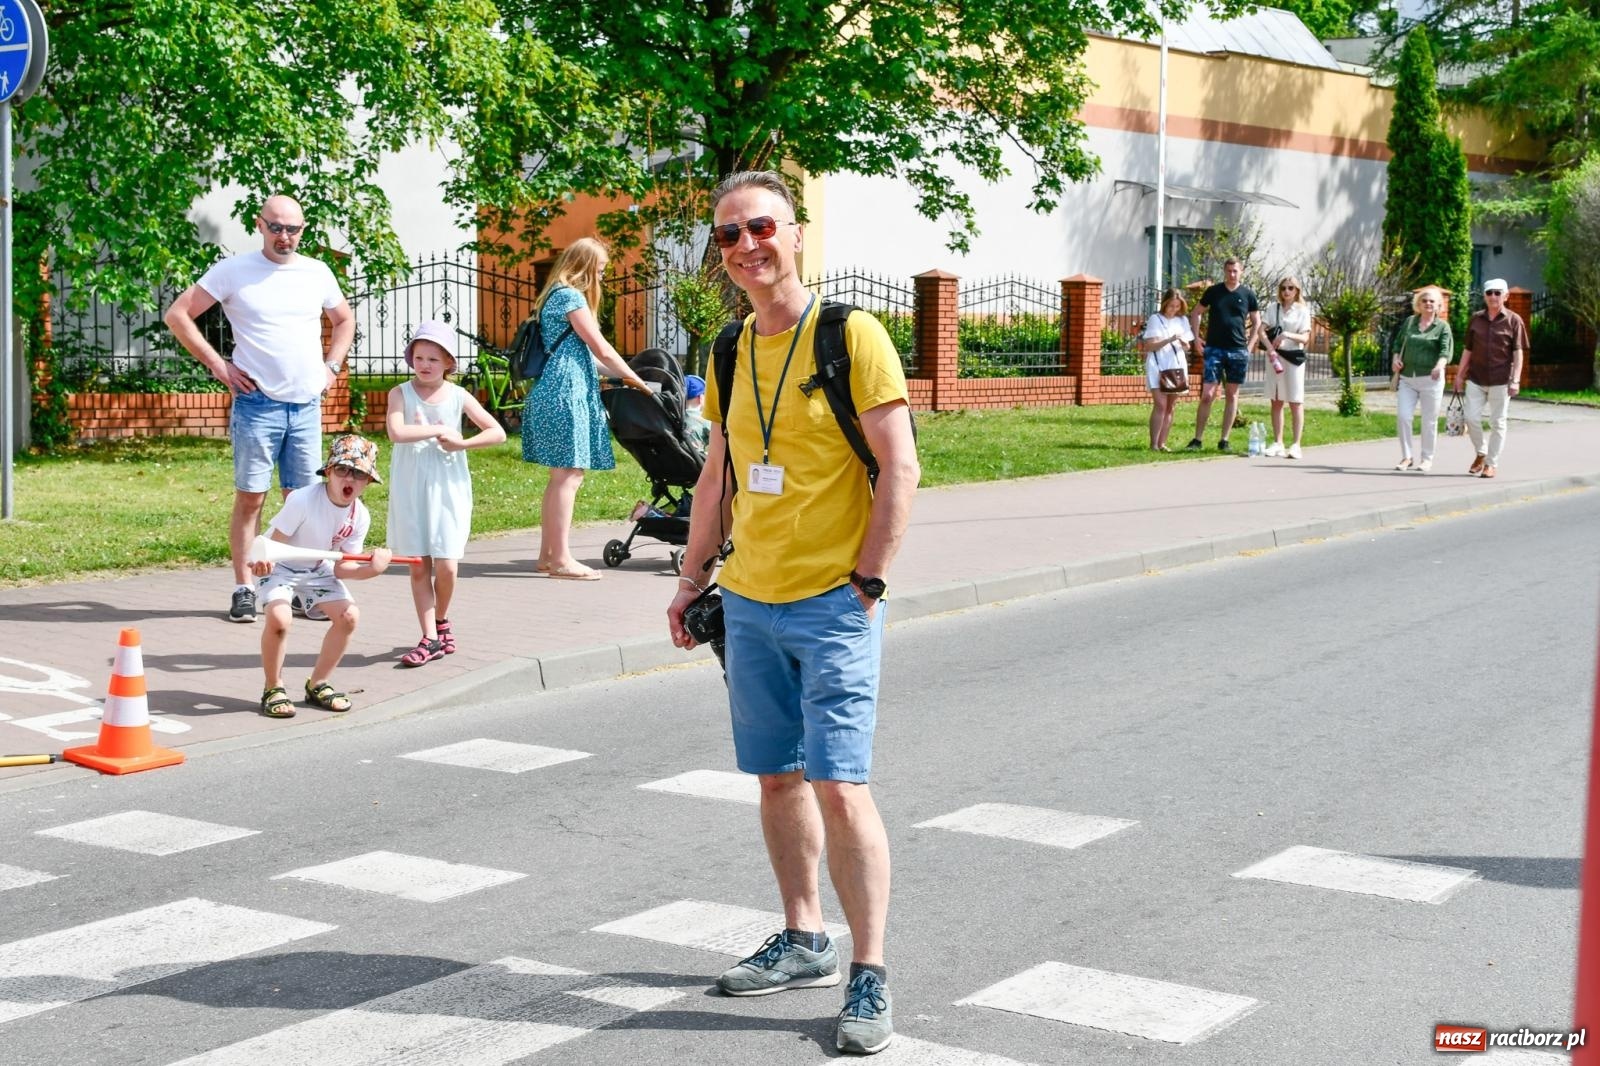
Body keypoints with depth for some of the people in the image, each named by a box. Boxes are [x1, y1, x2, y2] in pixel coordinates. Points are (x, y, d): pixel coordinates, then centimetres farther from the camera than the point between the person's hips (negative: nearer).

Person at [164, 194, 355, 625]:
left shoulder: (318, 273, 9)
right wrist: (217, 364, -6)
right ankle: (243, 590, 5)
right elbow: (177, 315, -2)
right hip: (257, 402, -3)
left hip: (307, 404, 3)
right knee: (250, 497, -1)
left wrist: (331, 366, 12)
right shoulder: (234, 271, -2)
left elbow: (344, 320, 26)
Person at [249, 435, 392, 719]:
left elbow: (341, 567, -10)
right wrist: (264, 560, -48)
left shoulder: (360, 516, -13)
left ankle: (318, 684, 11)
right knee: (279, 618, -29)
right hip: (278, 566, -5)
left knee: (348, 615, -9)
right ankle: (273, 689, -6)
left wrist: (369, 569, -29)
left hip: (317, 569, 5)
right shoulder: (302, 500, -30)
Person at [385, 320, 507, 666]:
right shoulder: (401, 394, -1)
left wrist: (460, 443, -9)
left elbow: (498, 433, 1)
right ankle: (430, 638, 7)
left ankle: (441, 621, 21)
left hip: (448, 489, 0)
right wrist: (438, 430, -14)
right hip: (411, 490, 0)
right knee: (419, 566, 1)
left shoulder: (458, 396, 3)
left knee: (446, 564, -6)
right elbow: (396, 432, -19)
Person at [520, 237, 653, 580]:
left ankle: (548, 553, 14)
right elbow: (601, 349, -9)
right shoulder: (571, 295, -8)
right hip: (565, 393, -10)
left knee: (561, 475, 11)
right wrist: (633, 379, 2)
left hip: (555, 393, 10)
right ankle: (561, 558, -12)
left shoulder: (556, 295, 23)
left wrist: (617, 376, 23)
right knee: (568, 474, -11)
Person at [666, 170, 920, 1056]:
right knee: (778, 778, 12)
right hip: (749, 604, 6)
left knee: (840, 787, -9)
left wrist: (868, 582, -13)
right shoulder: (732, 351, 10)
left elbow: (900, 467, -11)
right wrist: (693, 577, 16)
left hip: (832, 605, -6)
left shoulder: (850, 335, -9)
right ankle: (804, 941, 26)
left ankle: (870, 978, 0)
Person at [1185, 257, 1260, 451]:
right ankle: (1198, 439, -1)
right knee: (1207, 395, -7)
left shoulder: (1247, 294, 4)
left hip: (1238, 352, 1)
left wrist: (1249, 345, 3)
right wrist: (1196, 339, 4)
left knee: (1232, 395, 5)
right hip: (1214, 350, -1)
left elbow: (1256, 322, 13)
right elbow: (1195, 313, 14)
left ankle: (1224, 440, 11)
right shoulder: (1213, 292, 3)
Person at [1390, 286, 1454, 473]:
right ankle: (1407, 456, 7)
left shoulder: (1443, 326, 0)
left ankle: (1427, 458, 15)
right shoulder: (1409, 321, 12)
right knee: (1402, 416, -6)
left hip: (1430, 379, -3)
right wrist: (1396, 359, 2)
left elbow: (1446, 350, -12)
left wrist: (1440, 365, -32)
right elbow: (1398, 344, 21)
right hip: (1406, 378, 3)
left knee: (1429, 420, 3)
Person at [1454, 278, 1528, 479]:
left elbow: (1518, 353, -4)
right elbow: (1467, 349, 14)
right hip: (1476, 378, 3)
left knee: (1497, 422, 2)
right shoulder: (1475, 319, 9)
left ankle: (1492, 463, 11)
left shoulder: (1513, 320, -1)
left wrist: (1515, 380, -11)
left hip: (1501, 380, -3)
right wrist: (1460, 374, 12)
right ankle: (1480, 453, 21)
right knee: (1472, 418, -3)